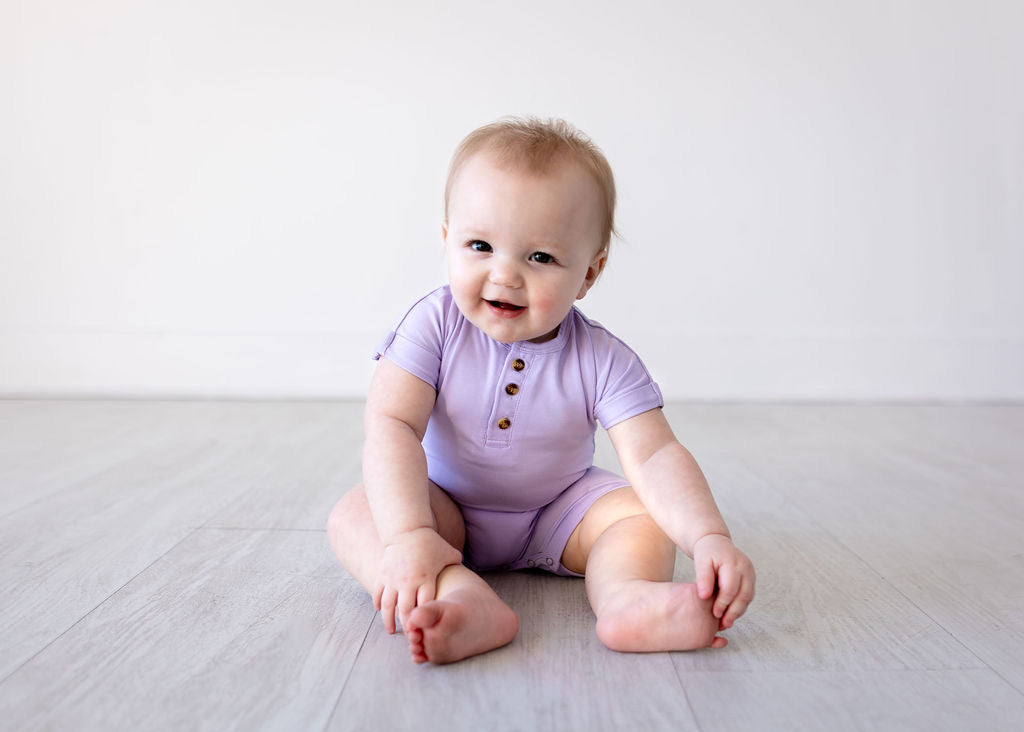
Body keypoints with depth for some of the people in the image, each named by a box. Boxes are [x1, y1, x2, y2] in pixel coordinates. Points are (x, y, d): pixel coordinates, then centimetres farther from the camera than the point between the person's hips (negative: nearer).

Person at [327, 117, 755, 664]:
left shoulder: (602, 362, -19)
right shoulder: (433, 326, -20)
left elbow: (655, 457, -26)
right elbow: (391, 427, -28)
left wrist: (709, 539, -44)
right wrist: (410, 535, -43)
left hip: (559, 515, 1)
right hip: (447, 505, 0)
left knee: (644, 508, -19)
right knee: (352, 517, -26)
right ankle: (467, 599, -47)